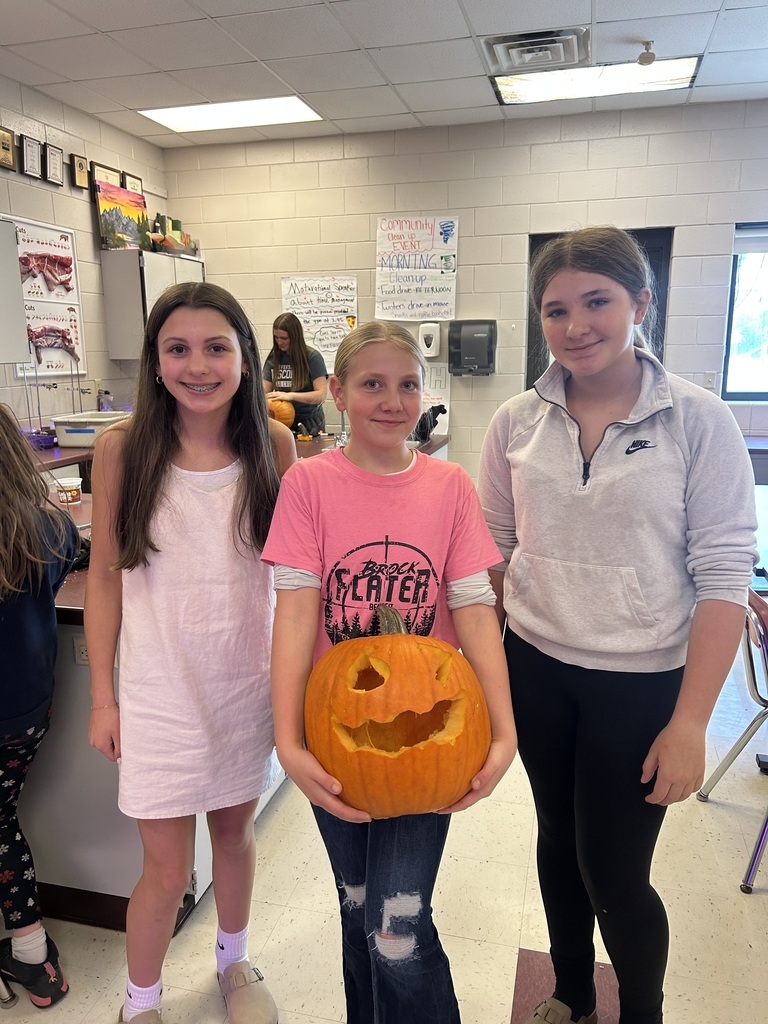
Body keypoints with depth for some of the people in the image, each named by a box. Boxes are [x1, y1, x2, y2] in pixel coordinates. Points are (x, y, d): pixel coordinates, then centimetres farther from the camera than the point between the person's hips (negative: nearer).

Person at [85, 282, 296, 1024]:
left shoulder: (275, 444, -7)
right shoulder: (122, 448, -10)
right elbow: (105, 576, -3)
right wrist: (102, 696, 0)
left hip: (249, 678, 2)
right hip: (161, 688, -1)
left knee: (234, 828, 21)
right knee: (167, 870, 9)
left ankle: (234, 961, 51)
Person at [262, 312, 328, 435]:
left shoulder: (312, 357, -5)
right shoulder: (273, 358, 8)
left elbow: (321, 395, -12)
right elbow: (265, 389, 9)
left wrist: (290, 396, -21)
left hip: (309, 421, -3)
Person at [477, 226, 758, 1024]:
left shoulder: (698, 422, -10)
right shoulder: (517, 423, -1)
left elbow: (723, 577, -10)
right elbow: (492, 550, 6)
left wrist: (690, 724, -12)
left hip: (644, 683, -3)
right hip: (536, 670, 3)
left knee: (614, 871, 7)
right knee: (557, 840, 20)